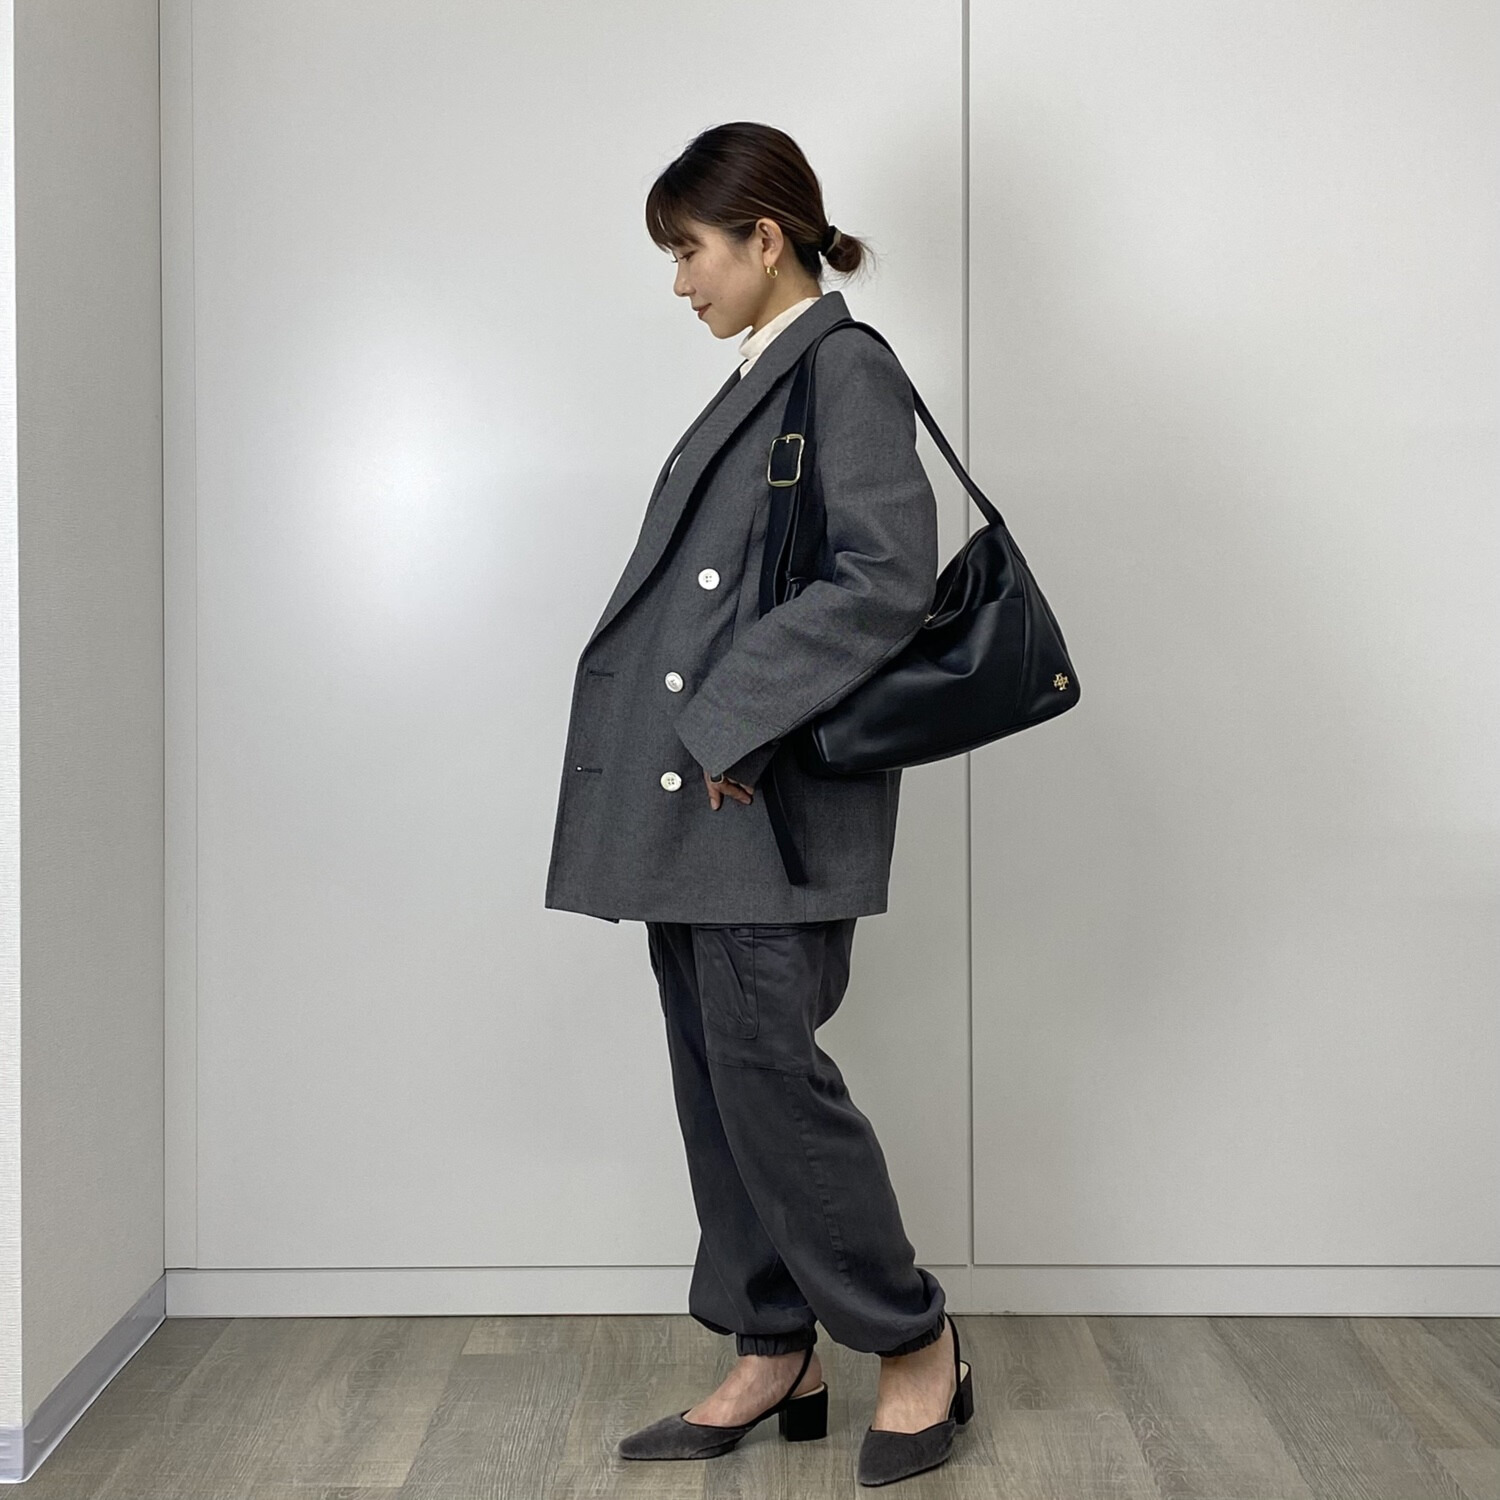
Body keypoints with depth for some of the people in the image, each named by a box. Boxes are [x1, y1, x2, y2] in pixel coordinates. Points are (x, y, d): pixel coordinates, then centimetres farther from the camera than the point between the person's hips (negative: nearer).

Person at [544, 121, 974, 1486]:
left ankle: (916, 1342, 13)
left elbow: (888, 577, -19)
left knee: (766, 1063, -7)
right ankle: (774, 1357, 23)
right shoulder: (754, 386, 19)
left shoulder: (850, 370, -8)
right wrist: (683, 753, 11)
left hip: (775, 795, -9)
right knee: (717, 1075, 11)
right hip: (697, 797, 9)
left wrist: (736, 719, -19)